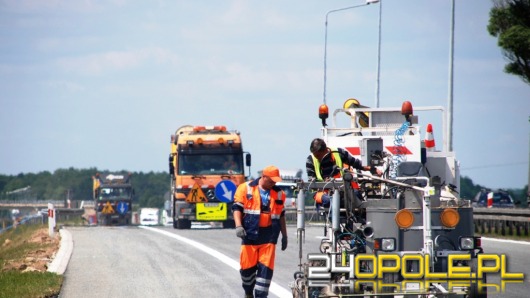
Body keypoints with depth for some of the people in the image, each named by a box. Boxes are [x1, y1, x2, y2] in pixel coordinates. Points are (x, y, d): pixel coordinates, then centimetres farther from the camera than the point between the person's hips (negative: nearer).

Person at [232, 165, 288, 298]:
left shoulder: (279, 194, 12)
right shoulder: (246, 189, 2)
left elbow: (281, 215, 21)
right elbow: (237, 208, 0)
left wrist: (284, 235, 21)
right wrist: (238, 226, -14)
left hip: (269, 237, 2)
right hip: (250, 235, -2)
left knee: (266, 268, -7)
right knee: (247, 267, 3)